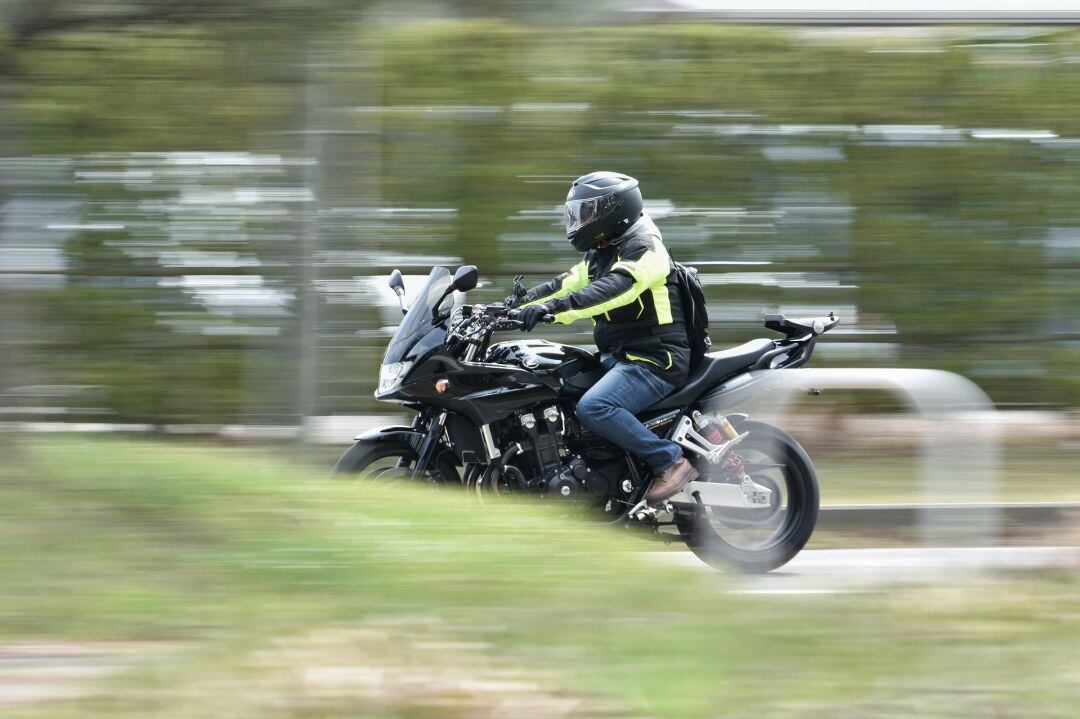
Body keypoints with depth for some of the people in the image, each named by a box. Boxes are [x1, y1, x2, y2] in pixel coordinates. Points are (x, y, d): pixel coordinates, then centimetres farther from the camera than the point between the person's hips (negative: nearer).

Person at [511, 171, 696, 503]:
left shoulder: (644, 248, -13)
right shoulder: (599, 255, 20)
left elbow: (615, 287, -30)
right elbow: (565, 285, 16)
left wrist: (556, 307, -41)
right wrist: (521, 302, -1)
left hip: (655, 360, -11)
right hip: (617, 358, 11)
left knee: (593, 407, -31)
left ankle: (670, 461, -24)